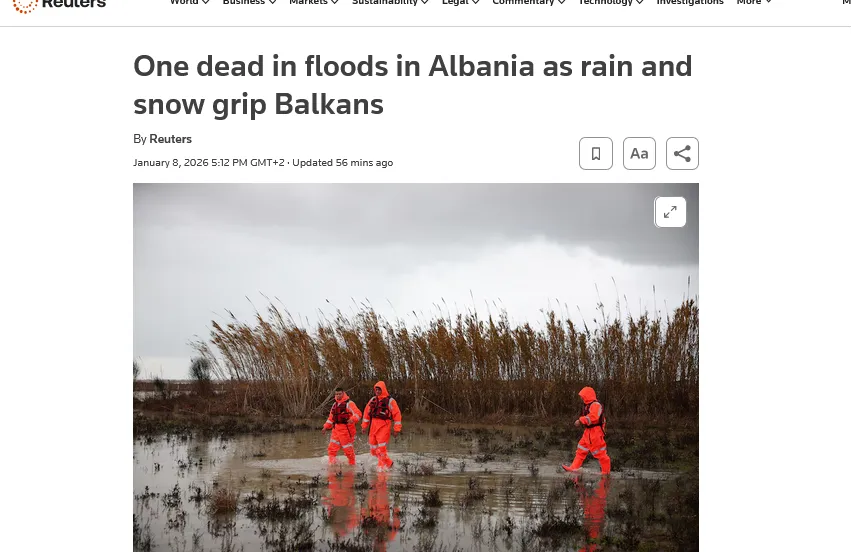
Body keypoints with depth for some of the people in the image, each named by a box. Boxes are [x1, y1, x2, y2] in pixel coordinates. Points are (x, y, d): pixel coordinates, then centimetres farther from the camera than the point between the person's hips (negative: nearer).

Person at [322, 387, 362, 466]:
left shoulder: (349, 403, -6)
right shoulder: (334, 405, 17)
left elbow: (358, 413, -17)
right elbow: (331, 417, 26)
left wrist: (353, 419, -35)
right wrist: (326, 427, 19)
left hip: (346, 429, -7)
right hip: (336, 429, 7)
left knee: (348, 448, -1)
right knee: (332, 447, 1)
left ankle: (352, 464, 14)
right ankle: (331, 464, 7)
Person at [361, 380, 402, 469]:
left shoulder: (390, 401, -3)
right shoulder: (373, 400, 13)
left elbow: (397, 414, -4)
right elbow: (366, 413, 18)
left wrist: (397, 429, -6)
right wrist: (364, 426, 14)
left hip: (384, 427, -6)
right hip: (373, 427, 6)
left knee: (381, 448, -13)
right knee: (373, 450, 7)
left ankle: (382, 467, -2)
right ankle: (389, 463, 23)